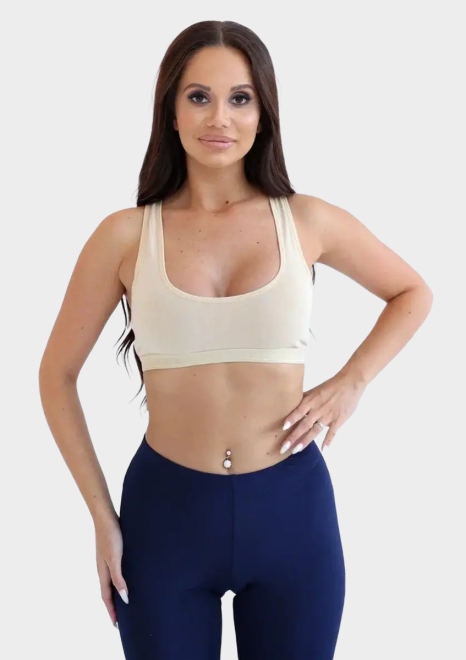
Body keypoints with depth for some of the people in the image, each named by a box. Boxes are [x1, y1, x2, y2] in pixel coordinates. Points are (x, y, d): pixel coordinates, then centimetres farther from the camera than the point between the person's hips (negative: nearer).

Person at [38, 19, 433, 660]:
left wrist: (350, 384, 0)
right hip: (165, 510, -1)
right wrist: (102, 517, 2)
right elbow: (58, 373, 3)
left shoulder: (308, 220, -2)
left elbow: (413, 293, 14)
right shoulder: (125, 234, -5)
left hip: (290, 507, 1)